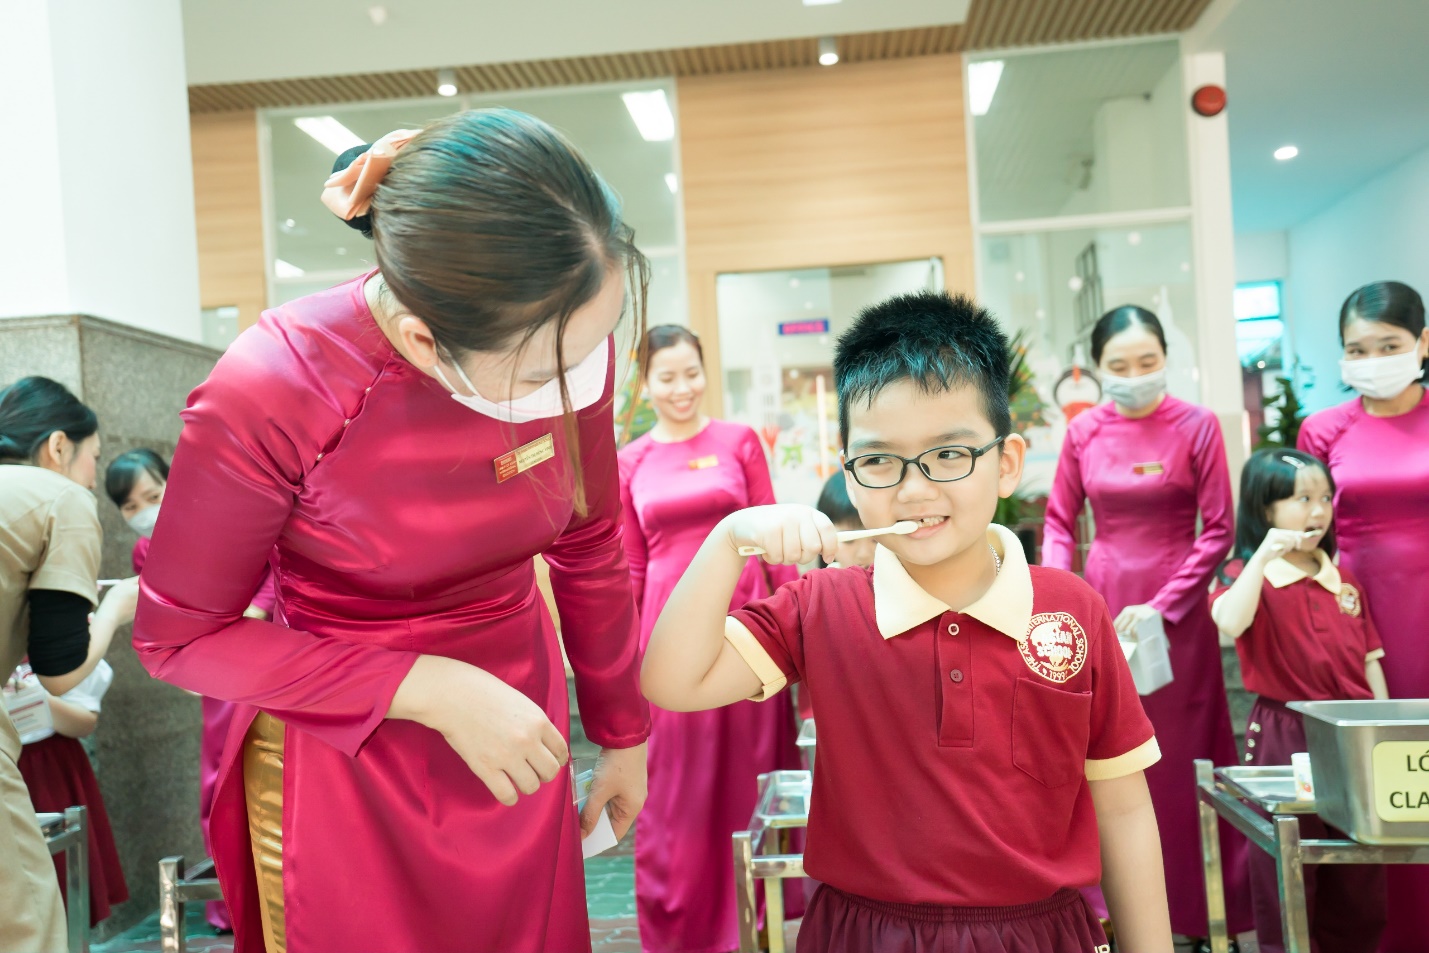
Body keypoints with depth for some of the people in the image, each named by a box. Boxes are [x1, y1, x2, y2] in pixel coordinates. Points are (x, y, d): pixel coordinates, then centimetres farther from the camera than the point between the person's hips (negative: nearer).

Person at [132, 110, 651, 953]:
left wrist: (623, 733, 11)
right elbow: (179, 636, -15)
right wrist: (430, 691, -25)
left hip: (518, 734, 4)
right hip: (345, 776, -4)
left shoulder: (568, 344, -15)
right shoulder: (273, 391, -27)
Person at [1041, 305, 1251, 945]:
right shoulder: (1083, 431, 1)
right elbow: (1060, 521, 8)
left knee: (1181, 757, 5)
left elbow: (1217, 531, -6)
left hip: (1176, 610, -3)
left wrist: (1162, 605, -13)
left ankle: (1200, 910, 21)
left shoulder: (1196, 426, -7)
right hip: (1101, 603, 3)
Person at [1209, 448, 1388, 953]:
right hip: (1285, 734, -5)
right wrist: (1264, 554, -27)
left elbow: (1370, 661, 12)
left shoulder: (1344, 580, 10)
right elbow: (1230, 623, -28)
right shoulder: (1249, 575, -5)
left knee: (1358, 871, 15)